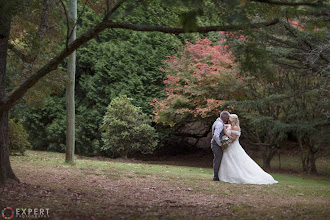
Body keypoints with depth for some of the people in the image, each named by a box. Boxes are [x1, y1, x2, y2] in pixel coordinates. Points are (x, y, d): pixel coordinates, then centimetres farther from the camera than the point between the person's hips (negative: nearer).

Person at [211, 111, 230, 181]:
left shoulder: (217, 122, 15)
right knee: (218, 160, -5)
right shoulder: (220, 124, -18)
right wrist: (220, 144, -20)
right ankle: (216, 177, -1)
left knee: (217, 160, 14)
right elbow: (215, 136, -28)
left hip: (217, 144, 10)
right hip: (217, 145, -10)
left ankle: (216, 176, 20)